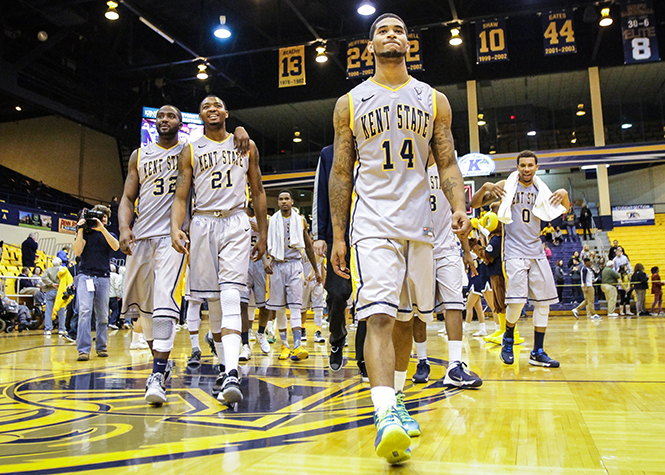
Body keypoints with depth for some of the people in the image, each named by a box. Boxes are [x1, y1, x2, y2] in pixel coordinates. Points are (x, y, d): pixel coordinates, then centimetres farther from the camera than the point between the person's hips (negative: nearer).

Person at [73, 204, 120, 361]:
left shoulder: (109, 235, 14)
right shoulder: (86, 233, 9)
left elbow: (116, 246, -8)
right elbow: (77, 251, -5)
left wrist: (102, 229, -15)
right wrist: (80, 230, -9)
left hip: (103, 277, 3)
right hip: (85, 275, -3)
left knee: (103, 315, 5)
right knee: (85, 311, -14)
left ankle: (101, 347, 14)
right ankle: (84, 350, -15)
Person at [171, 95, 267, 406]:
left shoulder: (246, 145, 12)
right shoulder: (190, 152, 11)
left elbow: (258, 192, 15)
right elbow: (181, 196, 5)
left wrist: (263, 235, 11)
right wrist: (175, 229, -15)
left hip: (236, 223, -2)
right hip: (202, 223, 2)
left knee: (230, 294, -18)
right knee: (213, 299, 5)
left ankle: (232, 375, -26)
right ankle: (225, 366, 21)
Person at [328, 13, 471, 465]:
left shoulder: (434, 100, 11)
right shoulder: (350, 104, 6)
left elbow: (447, 164, 9)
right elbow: (341, 174, 6)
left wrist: (459, 206, -10)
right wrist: (337, 236, 1)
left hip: (418, 222, 3)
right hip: (371, 222, -3)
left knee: (406, 319, 12)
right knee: (379, 316, -17)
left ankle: (397, 396, 30)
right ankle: (386, 415, -21)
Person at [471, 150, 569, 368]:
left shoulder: (540, 190, 12)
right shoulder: (506, 186, 1)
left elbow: (565, 209, 22)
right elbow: (475, 203, 0)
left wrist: (564, 194, 1)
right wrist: (485, 187, -19)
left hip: (536, 251, 5)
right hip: (514, 251, -5)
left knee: (544, 302, 1)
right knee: (517, 300, -15)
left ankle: (537, 353, 11)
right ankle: (508, 338, 14)